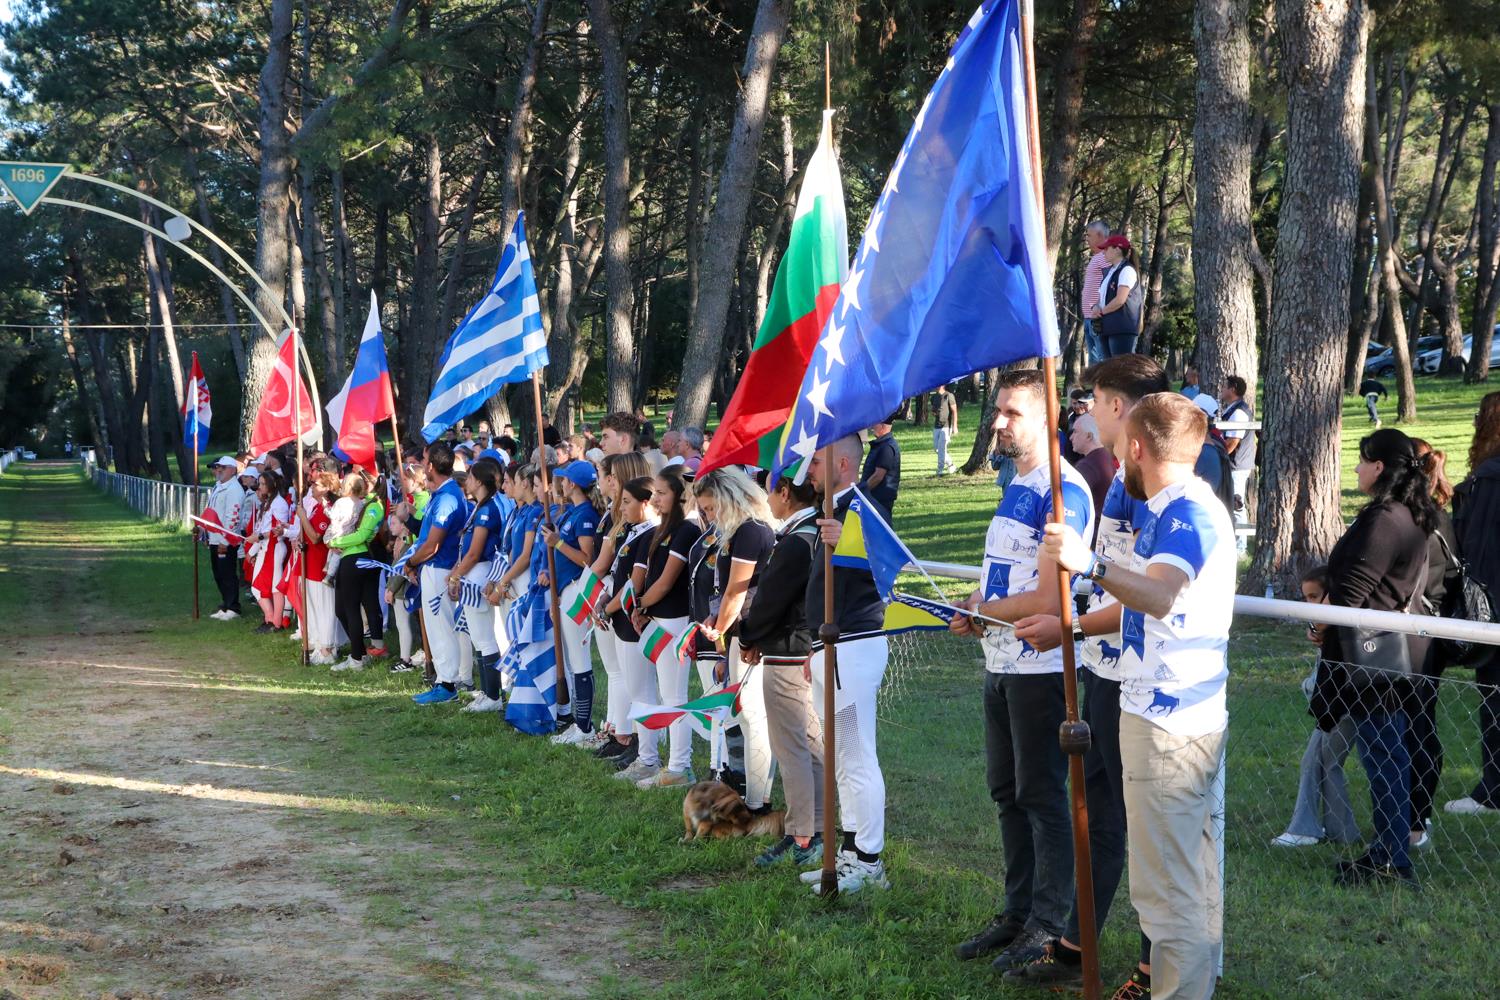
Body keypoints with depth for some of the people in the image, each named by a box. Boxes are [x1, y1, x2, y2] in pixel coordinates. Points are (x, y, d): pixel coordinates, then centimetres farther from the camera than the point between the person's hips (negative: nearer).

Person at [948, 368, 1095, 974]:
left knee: (1043, 799, 0)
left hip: (1040, 668, -9)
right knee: (1007, 794, 16)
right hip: (1001, 666, 9)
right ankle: (1018, 912, 28)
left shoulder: (1063, 492, -18)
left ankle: (1048, 928, 9)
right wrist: (974, 610, 2)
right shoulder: (1017, 486, 12)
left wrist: (983, 614, -9)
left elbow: (1047, 599, -23)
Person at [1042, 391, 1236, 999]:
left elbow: (1160, 596, -36)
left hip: (1167, 721, -11)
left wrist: (1090, 565, -49)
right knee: (1192, 863, 21)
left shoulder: (1188, 511, -18)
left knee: (1165, 881, -9)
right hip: (1189, 715, 11)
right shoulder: (1178, 509, 17)